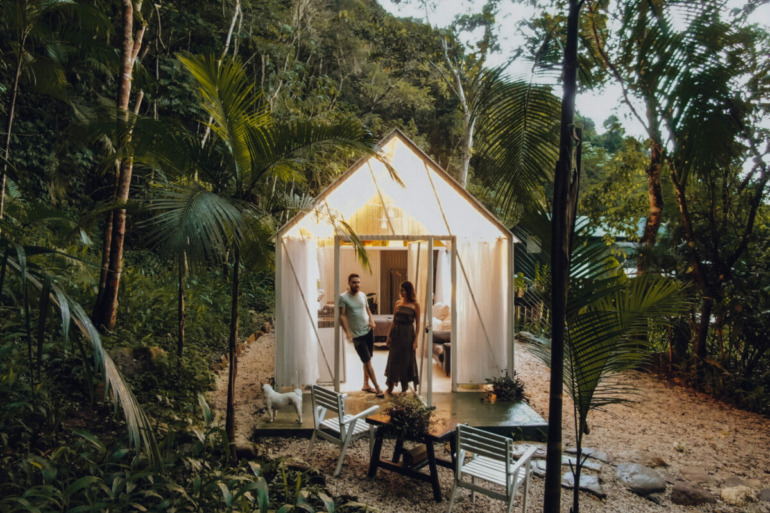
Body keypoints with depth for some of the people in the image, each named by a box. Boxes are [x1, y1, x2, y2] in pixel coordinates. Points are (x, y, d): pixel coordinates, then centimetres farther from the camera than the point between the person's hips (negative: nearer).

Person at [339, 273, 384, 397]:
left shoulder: (363, 295, 7)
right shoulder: (343, 297, -11)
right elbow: (342, 316, -15)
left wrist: (372, 320, -5)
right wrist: (347, 331, -25)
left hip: (369, 331, 6)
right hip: (357, 335, -6)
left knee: (367, 361, 12)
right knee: (367, 362, -4)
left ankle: (366, 385, 27)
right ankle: (377, 388, 4)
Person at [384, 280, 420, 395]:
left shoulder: (415, 305, -5)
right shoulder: (398, 303, 6)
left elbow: (417, 323, -5)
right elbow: (394, 320, 8)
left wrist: (416, 339, -10)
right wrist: (389, 335, 3)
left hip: (408, 334, -3)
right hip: (396, 333, 3)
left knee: (406, 359, 5)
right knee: (393, 358, 6)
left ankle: (404, 387, 21)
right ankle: (391, 384, 20)